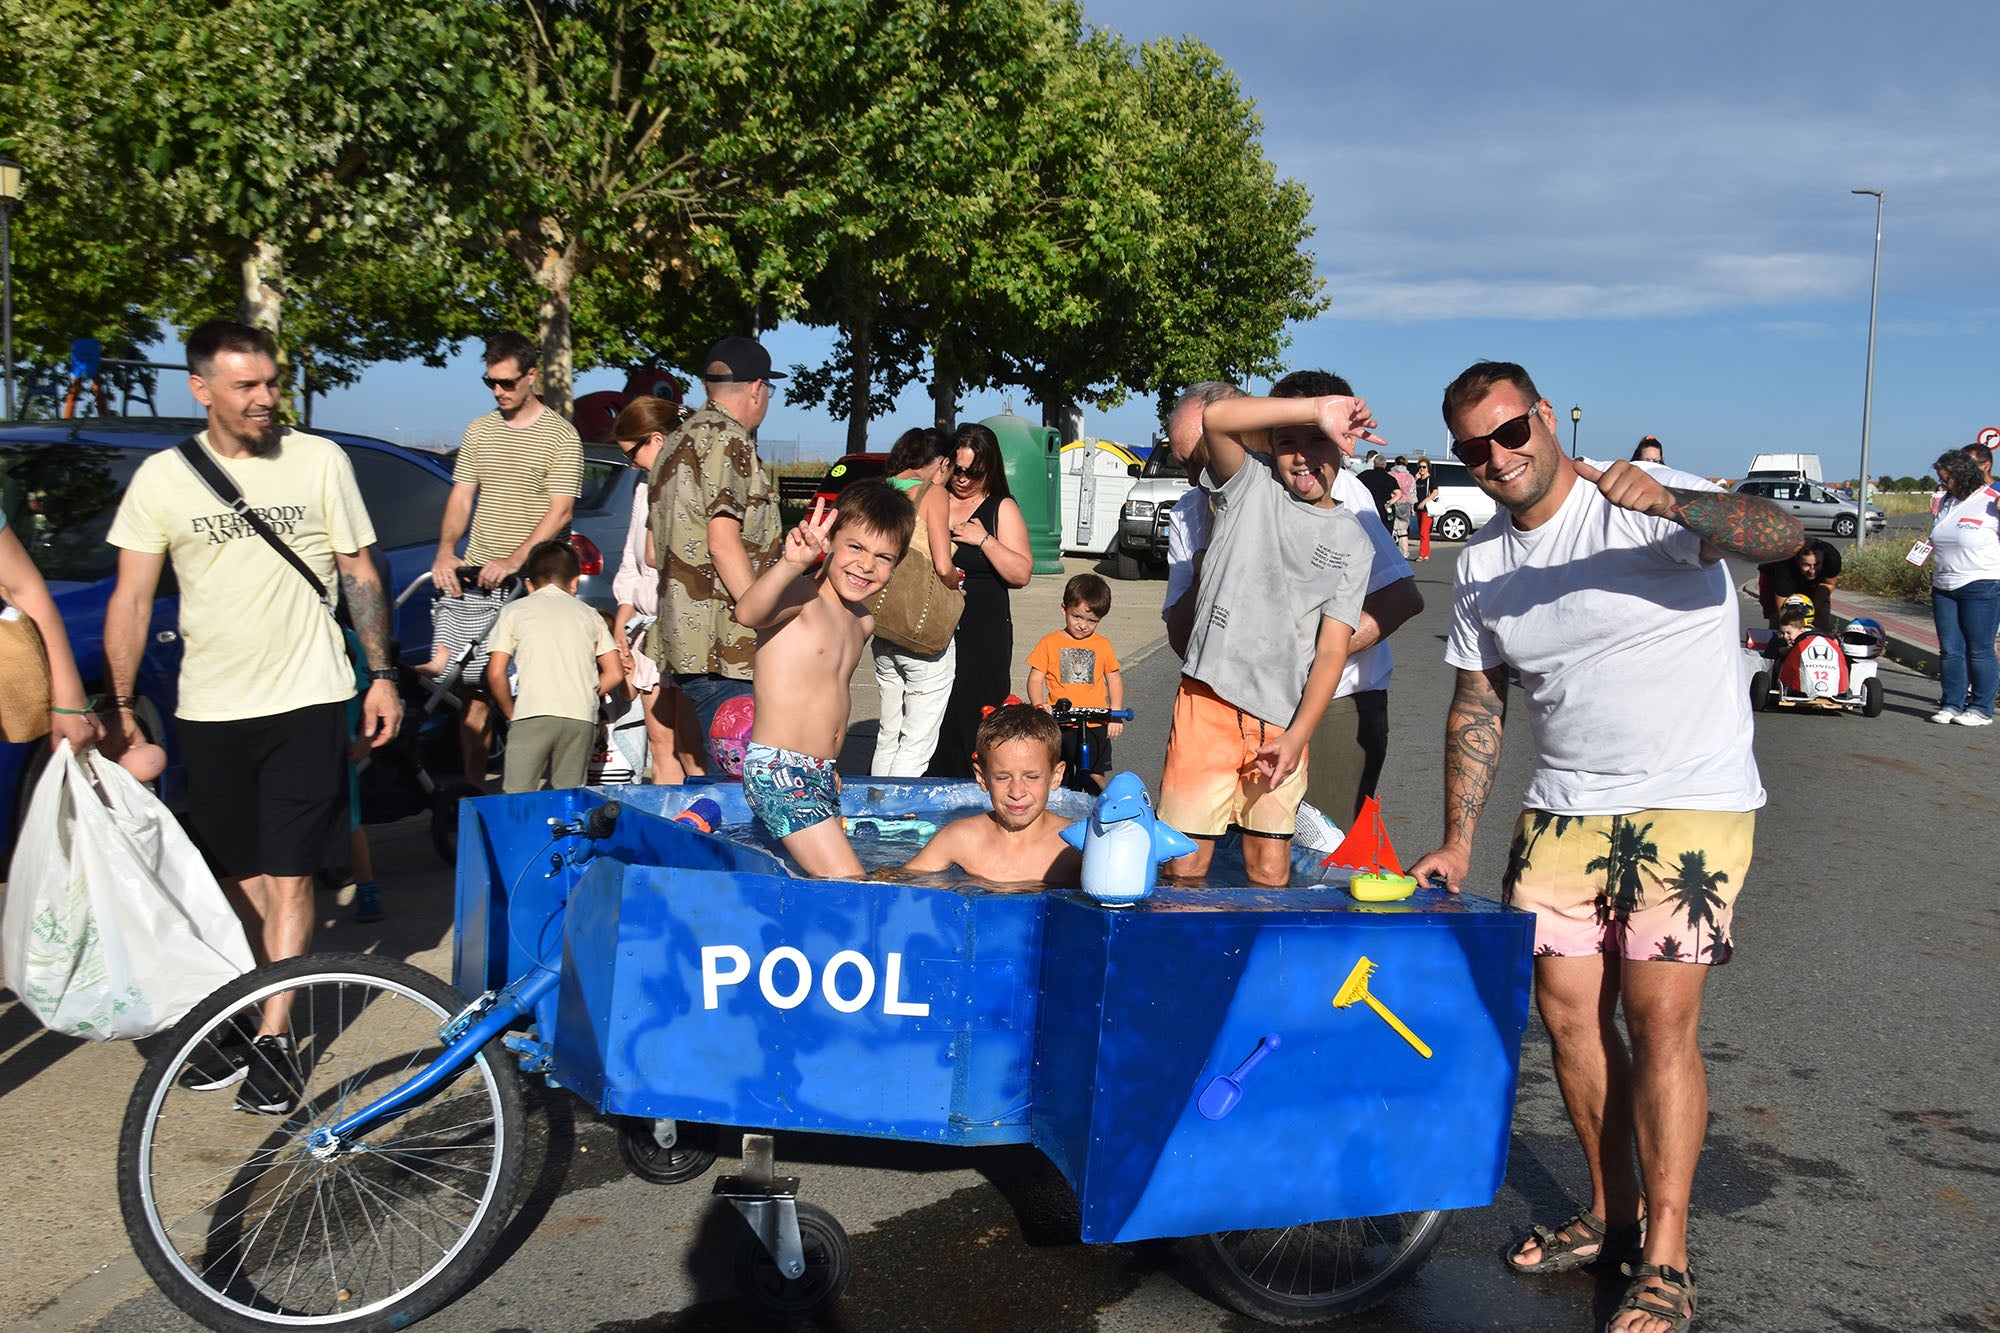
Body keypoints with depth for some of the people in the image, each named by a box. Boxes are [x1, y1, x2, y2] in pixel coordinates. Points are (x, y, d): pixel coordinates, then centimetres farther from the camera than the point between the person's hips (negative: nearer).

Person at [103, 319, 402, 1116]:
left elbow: (359, 574, 4)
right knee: (240, 873, 10)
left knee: (288, 875, -2)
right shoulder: (161, 477, 1)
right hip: (209, 709, 2)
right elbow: (131, 599, 4)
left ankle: (275, 1037, 4)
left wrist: (381, 674, -1)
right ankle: (238, 1017, 25)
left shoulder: (318, 461, -1)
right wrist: (119, 707, 0)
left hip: (307, 700, -2)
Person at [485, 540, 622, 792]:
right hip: (582, 717, 2)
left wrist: (510, 713, 17)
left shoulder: (513, 611, 15)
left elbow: (495, 674, 4)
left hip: (533, 715, -2)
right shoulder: (589, 614, 21)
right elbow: (615, 674, 14)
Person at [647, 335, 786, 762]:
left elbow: (652, 547, 23)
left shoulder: (679, 441, 21)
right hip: (722, 645, -10)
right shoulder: (728, 440, -9)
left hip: (680, 639, 10)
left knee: (712, 773, 14)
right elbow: (723, 542, -18)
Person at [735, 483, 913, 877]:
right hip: (778, 773, -9)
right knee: (846, 882, -14)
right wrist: (791, 563, -51)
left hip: (820, 777, 9)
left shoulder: (862, 622, 12)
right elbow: (747, 614, -35)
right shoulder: (801, 596, -13)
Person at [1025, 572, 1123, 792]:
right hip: (1059, 725, -1)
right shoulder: (1050, 643, 1)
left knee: (1096, 777, 3)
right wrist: (1039, 705, -17)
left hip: (1095, 726, 1)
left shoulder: (1103, 645, 7)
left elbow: (1114, 678, 13)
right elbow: (1035, 678, 0)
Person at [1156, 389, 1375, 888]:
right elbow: (1216, 417, -15)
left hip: (1283, 719, 2)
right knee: (1185, 865, -3)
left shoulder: (1352, 542, 11)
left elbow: (1332, 650, 4)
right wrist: (1315, 409, -19)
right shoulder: (1251, 486, 6)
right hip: (1210, 702, -2)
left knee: (1271, 872, 4)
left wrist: (1298, 735, -7)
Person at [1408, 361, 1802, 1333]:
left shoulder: (1657, 504, -10)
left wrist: (1666, 499, -44)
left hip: (1691, 804, -5)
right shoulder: (1481, 562, 7)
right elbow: (1476, 708, 12)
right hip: (1562, 812, 6)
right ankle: (1610, 1214, 24)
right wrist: (1456, 843, 7)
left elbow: (1781, 535, -27)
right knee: (1566, 1010, 5)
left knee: (1659, 1015, -10)